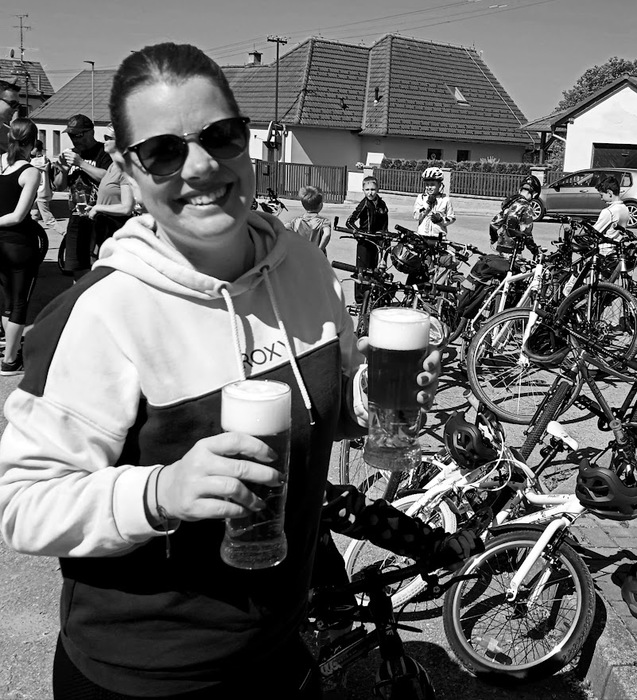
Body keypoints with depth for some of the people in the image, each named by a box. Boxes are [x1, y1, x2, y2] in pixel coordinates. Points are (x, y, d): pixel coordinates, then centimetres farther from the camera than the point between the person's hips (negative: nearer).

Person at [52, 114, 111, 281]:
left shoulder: (104, 152, -4)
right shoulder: (71, 153, 17)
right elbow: (58, 186, 18)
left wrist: (81, 163, -21)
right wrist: (63, 171, -3)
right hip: (77, 218, 7)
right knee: (76, 267, 11)